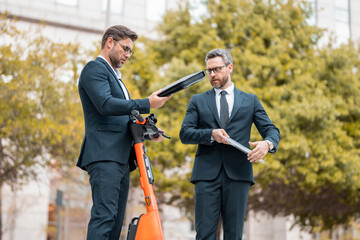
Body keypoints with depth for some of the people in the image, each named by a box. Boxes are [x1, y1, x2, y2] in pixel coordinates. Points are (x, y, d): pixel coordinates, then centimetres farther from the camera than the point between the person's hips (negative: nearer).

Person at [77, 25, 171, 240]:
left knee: (116, 221, 5)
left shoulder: (115, 76, 29)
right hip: (104, 156, -10)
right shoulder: (95, 69, -2)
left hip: (121, 158, 10)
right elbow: (106, 105, -18)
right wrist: (147, 104, -20)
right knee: (104, 216, -19)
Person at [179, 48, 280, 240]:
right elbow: (184, 133, 6)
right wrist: (211, 134, -12)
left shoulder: (250, 101, 17)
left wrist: (267, 143, -14)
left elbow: (271, 130, 10)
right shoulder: (198, 101, 16)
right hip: (207, 174, 0)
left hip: (237, 174, 0)